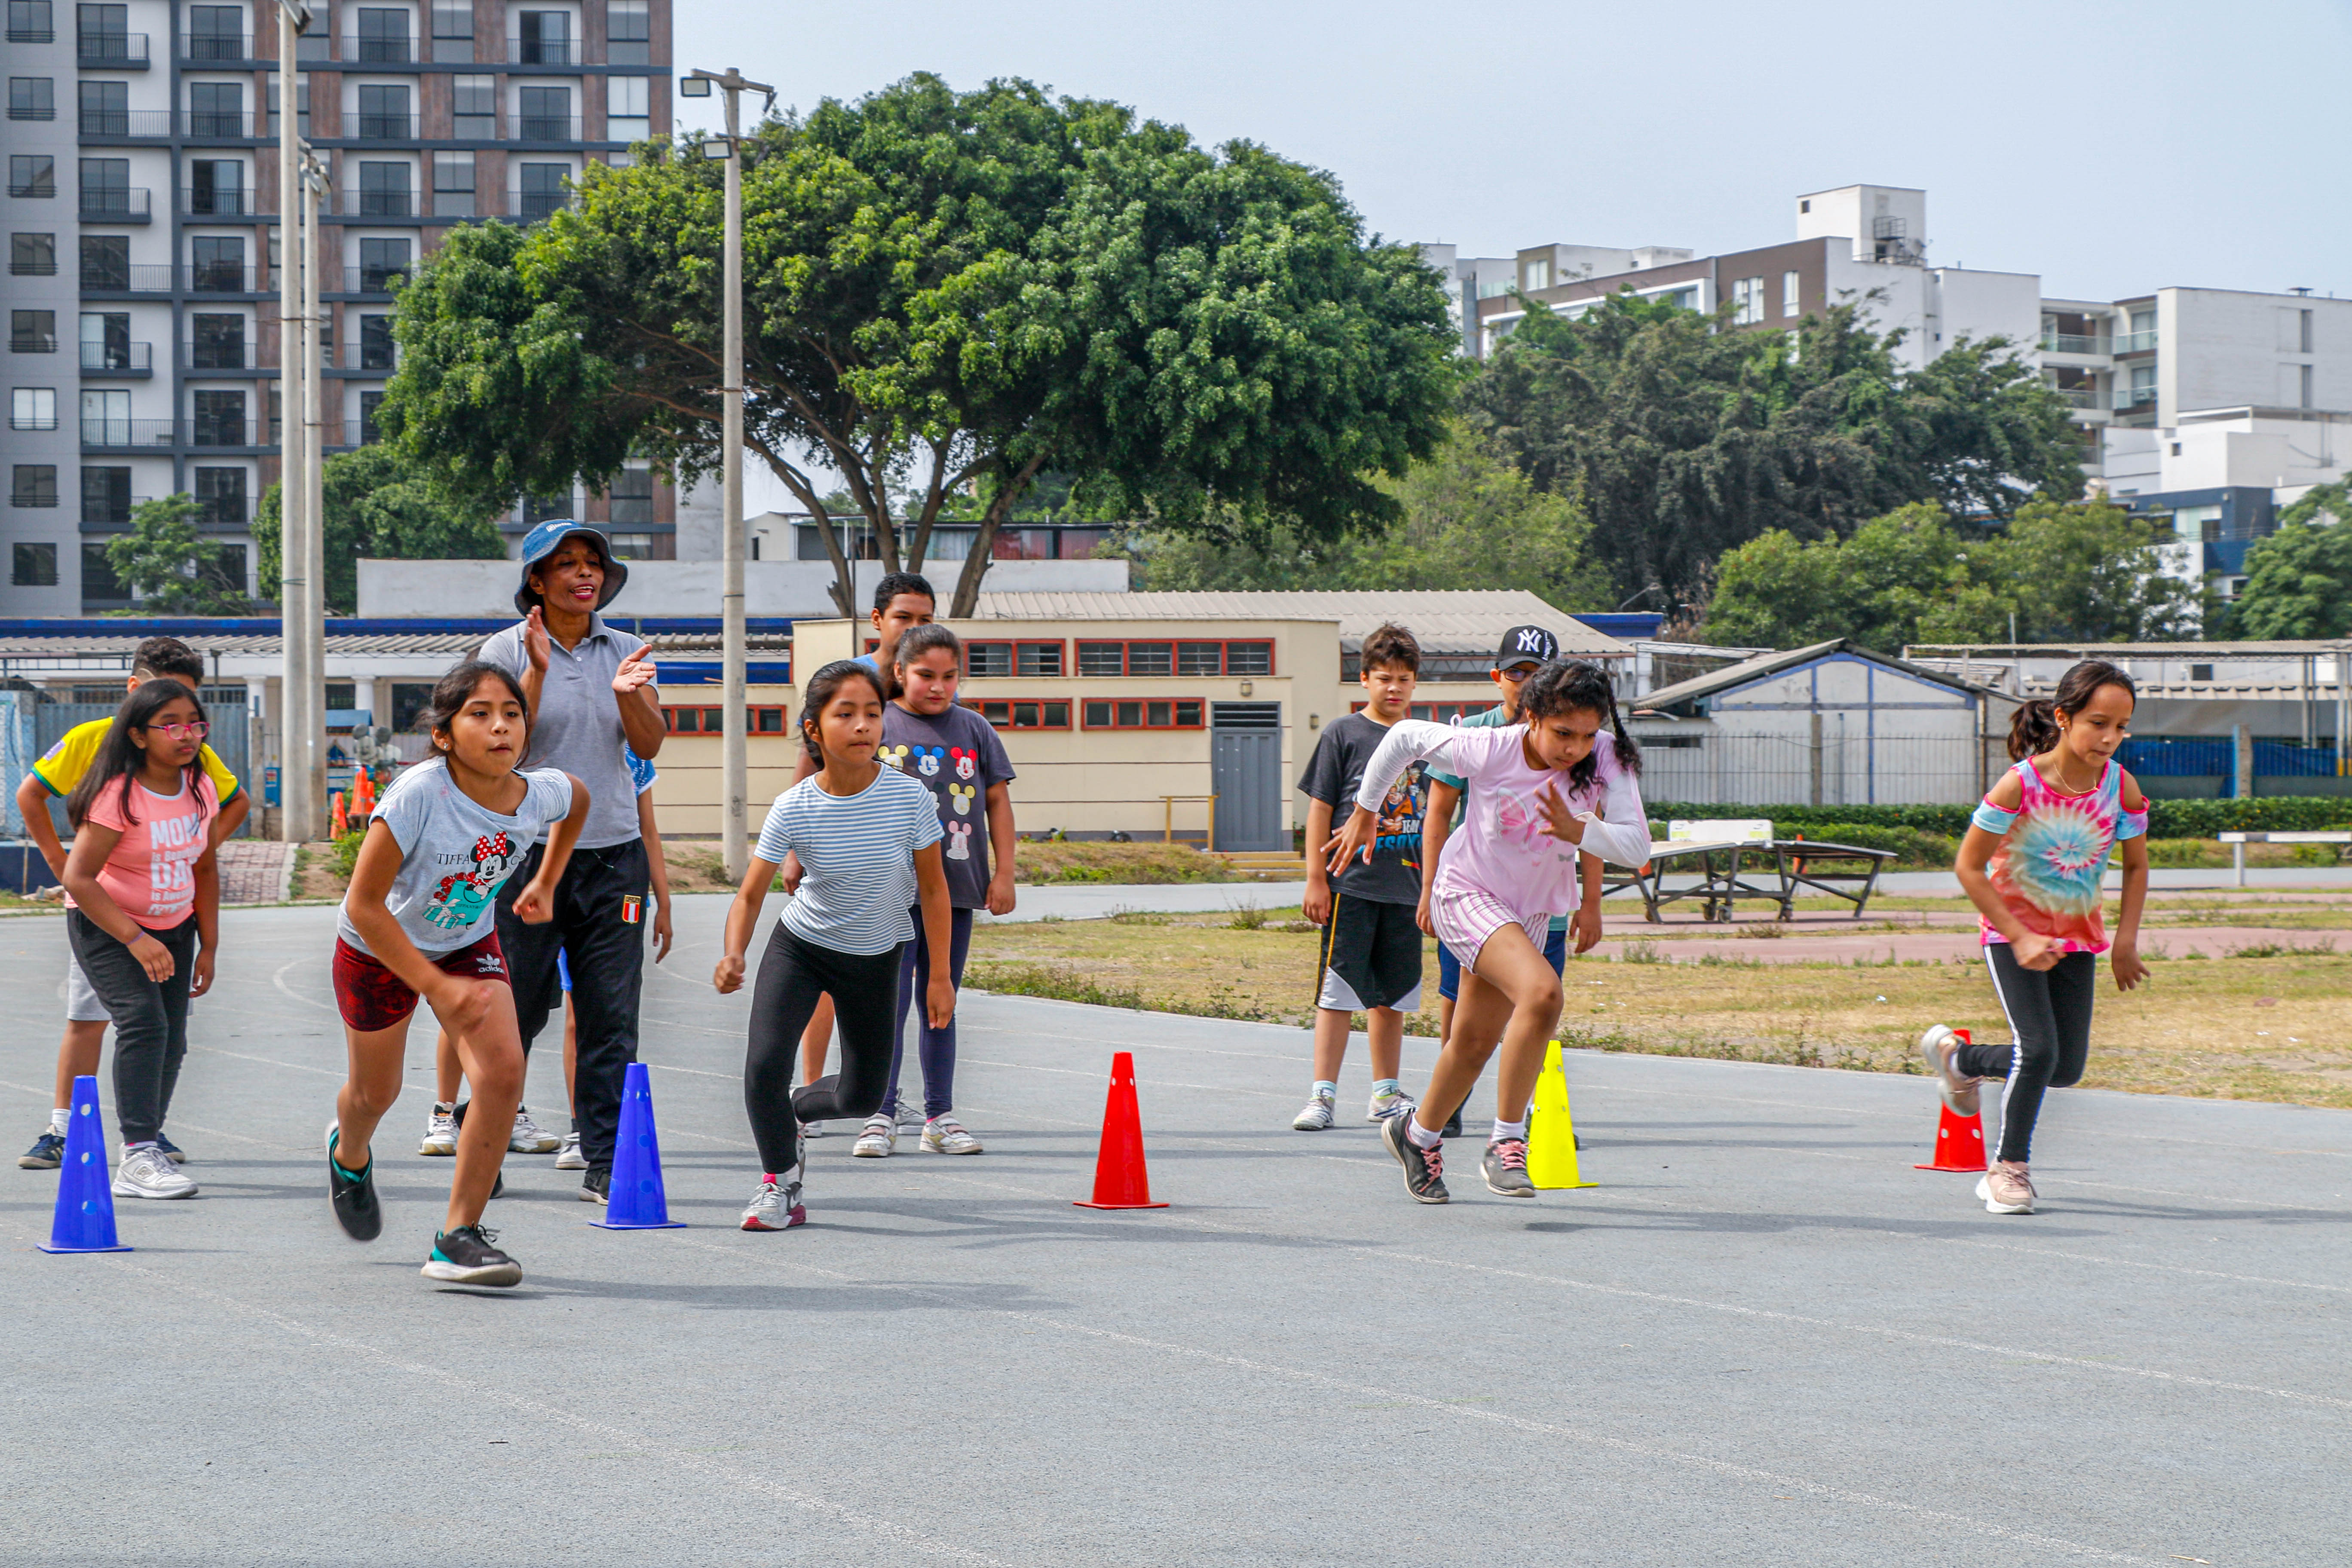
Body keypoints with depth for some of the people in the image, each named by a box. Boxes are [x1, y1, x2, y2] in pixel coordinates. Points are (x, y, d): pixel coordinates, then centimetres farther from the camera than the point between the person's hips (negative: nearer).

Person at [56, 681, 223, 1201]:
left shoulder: (200, 788, -2)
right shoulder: (118, 794, -22)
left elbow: (204, 869, 10)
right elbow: (78, 878, -24)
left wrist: (209, 945, 5)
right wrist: (135, 940, -28)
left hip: (174, 927, 7)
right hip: (104, 925, -6)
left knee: (172, 1040, 1)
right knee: (144, 1021, -23)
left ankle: (147, 1149, 12)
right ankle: (137, 1158, -25)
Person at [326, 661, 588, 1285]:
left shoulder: (541, 794, -22)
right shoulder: (419, 794, -36)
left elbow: (580, 798, 7)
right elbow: (365, 904, -30)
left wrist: (546, 884, 7)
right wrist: (435, 987, -32)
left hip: (470, 945, 3)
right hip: (379, 950, -3)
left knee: (504, 1071, -20)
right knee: (377, 1091, 17)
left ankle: (458, 1237, -9)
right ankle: (348, 1154, 56)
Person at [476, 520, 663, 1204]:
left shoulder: (625, 651, 9)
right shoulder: (507, 651, 0)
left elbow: (649, 745, 0)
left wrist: (628, 695, -19)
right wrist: (537, 671, -20)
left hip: (613, 852, 3)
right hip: (529, 848, -2)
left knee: (612, 1017, -2)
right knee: (518, 1006, 4)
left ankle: (606, 1165, 1)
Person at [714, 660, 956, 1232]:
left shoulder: (909, 796, -21)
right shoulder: (794, 809, -22)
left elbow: (932, 889, -8)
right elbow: (751, 894, -17)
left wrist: (940, 977, -4)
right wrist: (733, 957, -37)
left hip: (876, 957, 2)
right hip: (800, 946, -1)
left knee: (862, 1098, 8)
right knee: (763, 1062, -21)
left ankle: (797, 1108, 43)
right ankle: (780, 1183, 2)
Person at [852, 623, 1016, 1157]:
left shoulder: (974, 730, 8)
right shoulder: (877, 727, 0)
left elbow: (997, 801, 12)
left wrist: (1004, 873, 6)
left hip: (956, 890, 3)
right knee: (890, 1003, -7)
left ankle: (940, 1116, 16)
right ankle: (881, 1115, -2)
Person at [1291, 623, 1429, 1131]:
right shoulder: (1343, 734, -1)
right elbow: (1320, 808, -1)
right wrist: (1315, 878, -6)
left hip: (1406, 887, 4)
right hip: (1352, 884, -4)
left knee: (1392, 995, 10)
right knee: (1338, 992, -5)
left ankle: (1385, 1094, 19)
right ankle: (1323, 1094, -3)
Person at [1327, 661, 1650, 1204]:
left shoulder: (1608, 761, -20)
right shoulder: (1488, 752, -26)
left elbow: (1636, 847, -23)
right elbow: (1405, 736, -10)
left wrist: (1577, 830, -42)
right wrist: (1365, 810, 2)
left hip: (1531, 910, 5)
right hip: (1468, 894, -5)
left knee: (1476, 1042, 17)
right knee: (1541, 992, -29)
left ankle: (1418, 1135, 44)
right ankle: (1507, 1142, -18)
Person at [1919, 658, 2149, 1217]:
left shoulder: (2122, 788, -13)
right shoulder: (2021, 784, -24)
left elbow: (2136, 866, 5)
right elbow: (1968, 866, -16)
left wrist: (2125, 942, -5)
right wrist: (2019, 938, -19)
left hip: (2078, 934, 4)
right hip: (2013, 929, -4)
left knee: (2067, 1070, 3)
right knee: (2038, 1050, -17)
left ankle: (1959, 1058, 30)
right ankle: (2010, 1168, 4)